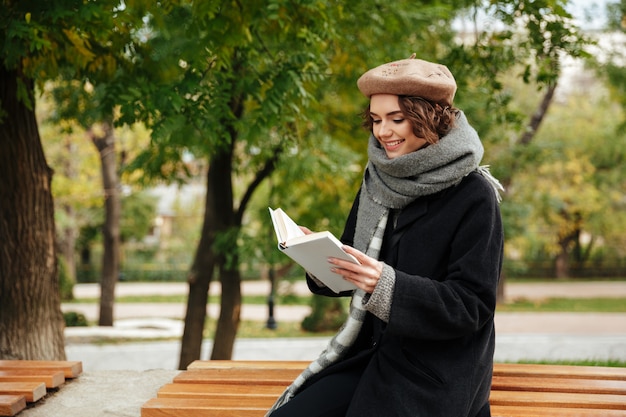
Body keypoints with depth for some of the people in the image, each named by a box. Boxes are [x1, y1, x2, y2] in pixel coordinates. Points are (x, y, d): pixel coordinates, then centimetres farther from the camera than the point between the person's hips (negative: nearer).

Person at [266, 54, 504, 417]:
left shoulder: (473, 196, -12)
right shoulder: (379, 180, 7)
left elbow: (472, 306, -15)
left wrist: (387, 284, -27)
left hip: (434, 378, -5)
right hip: (370, 353, 6)